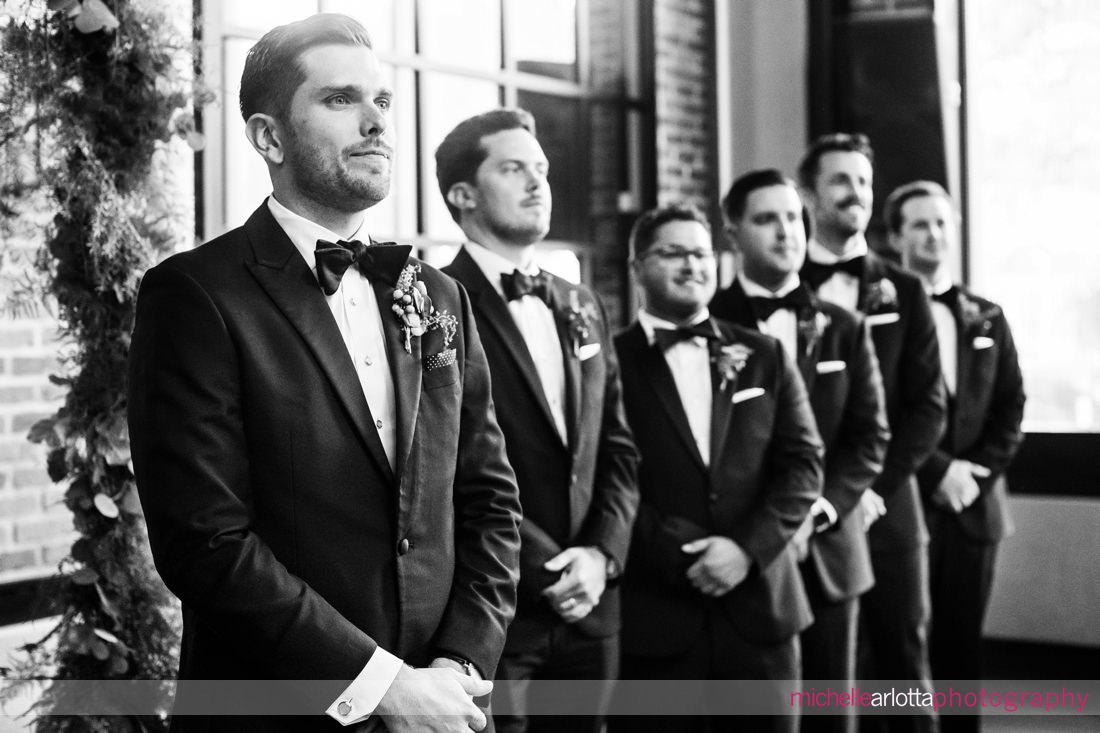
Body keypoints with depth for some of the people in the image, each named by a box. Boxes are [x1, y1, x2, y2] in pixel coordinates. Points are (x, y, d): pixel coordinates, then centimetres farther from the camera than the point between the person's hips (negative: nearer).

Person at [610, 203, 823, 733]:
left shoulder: (764, 357, 11)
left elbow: (802, 464, 5)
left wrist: (748, 547, -9)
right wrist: (682, 559, -14)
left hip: (759, 606, 3)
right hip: (653, 614, -3)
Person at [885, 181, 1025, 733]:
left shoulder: (986, 317, 13)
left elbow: (1010, 406, 9)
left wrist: (978, 471, -5)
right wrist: (937, 471, -14)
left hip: (975, 503, 4)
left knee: (963, 640, 9)